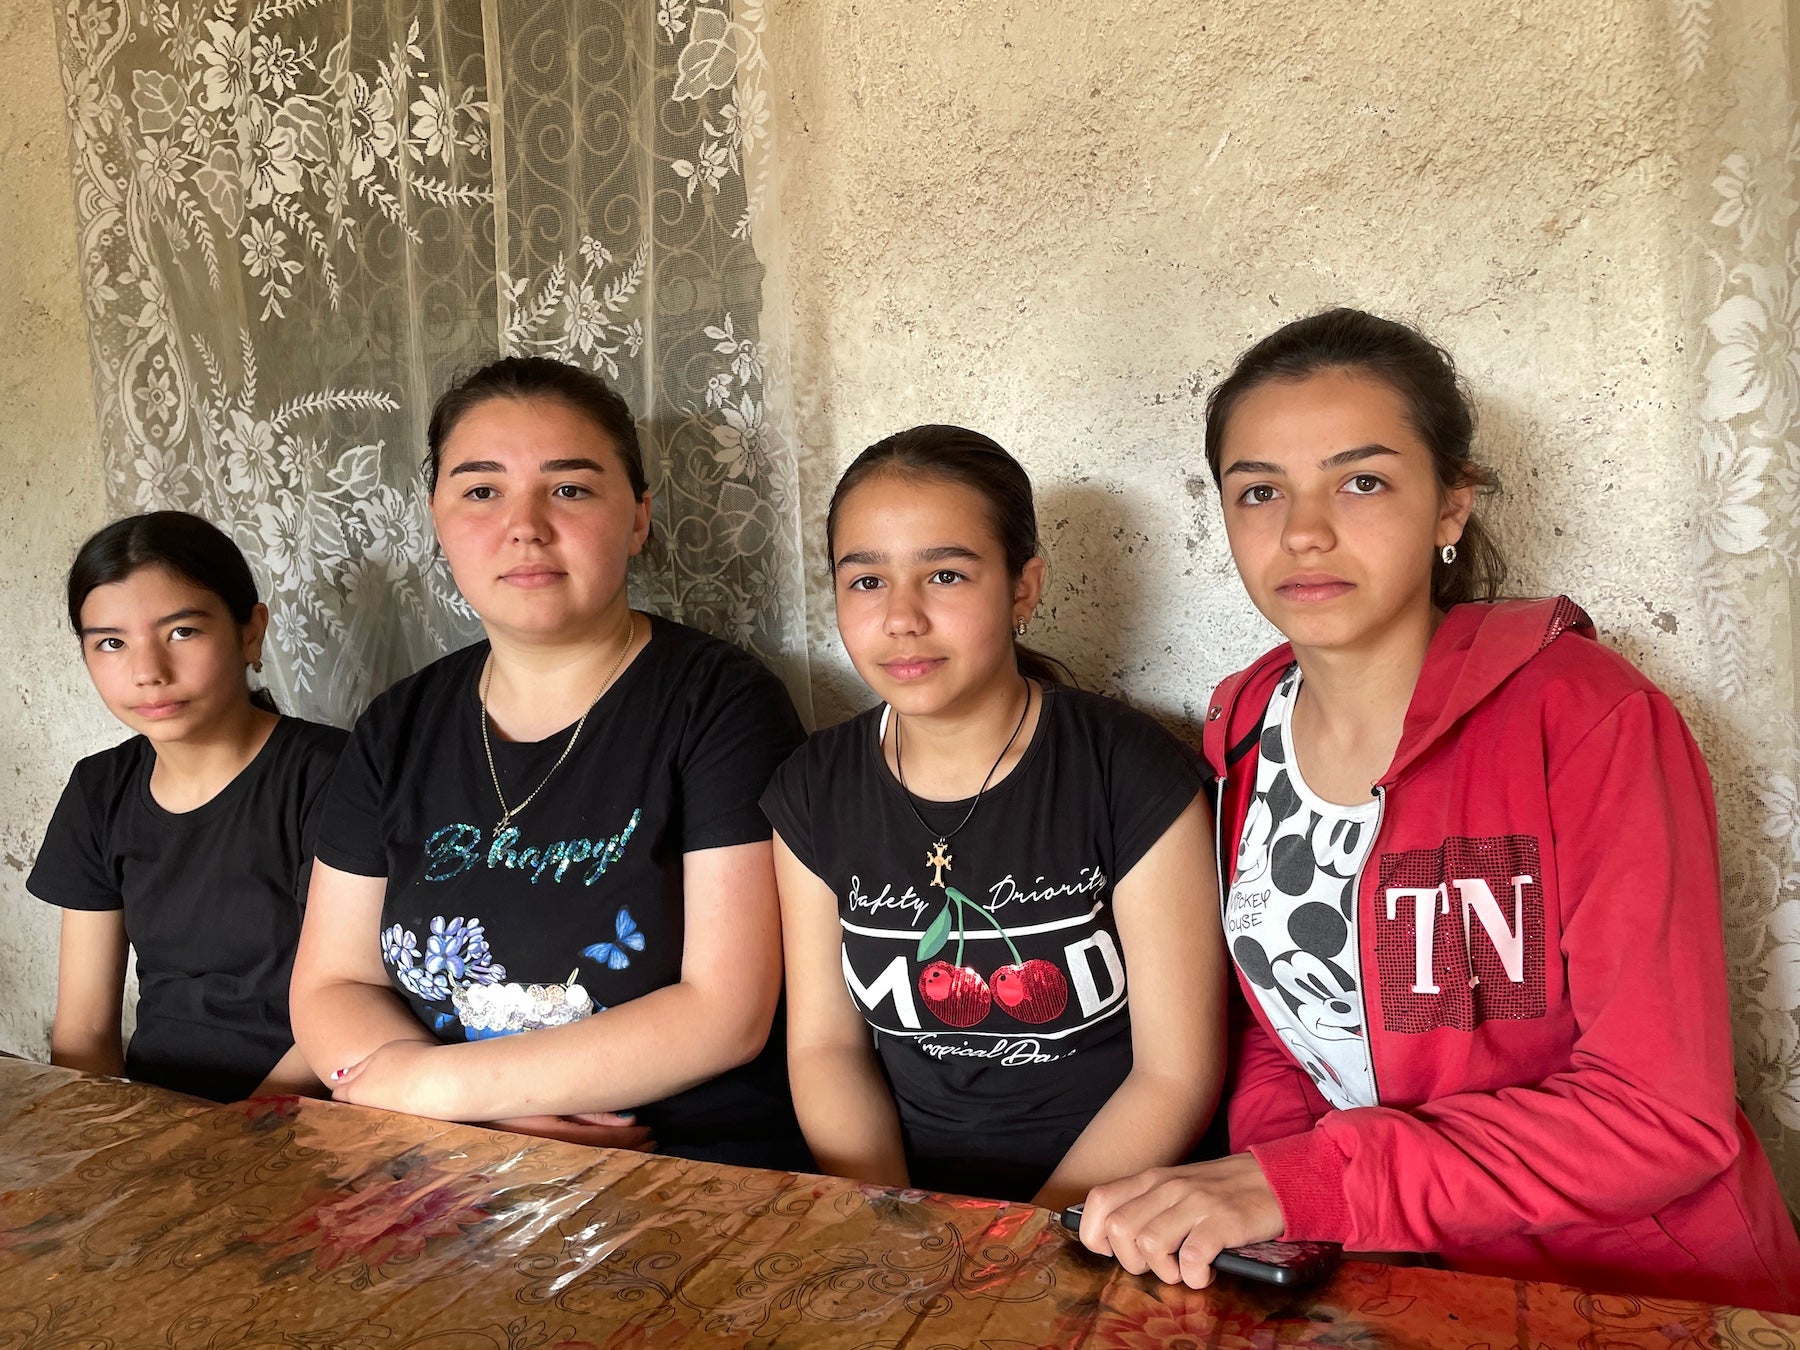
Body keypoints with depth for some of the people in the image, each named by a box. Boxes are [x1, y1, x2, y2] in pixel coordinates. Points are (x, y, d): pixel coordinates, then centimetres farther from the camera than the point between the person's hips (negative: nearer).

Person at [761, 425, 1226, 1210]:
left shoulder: (1133, 774, -11)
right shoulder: (815, 791, 1)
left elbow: (1177, 1074, -9)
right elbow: (823, 1043, 4)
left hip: (1107, 1204, -3)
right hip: (908, 1184, 3)